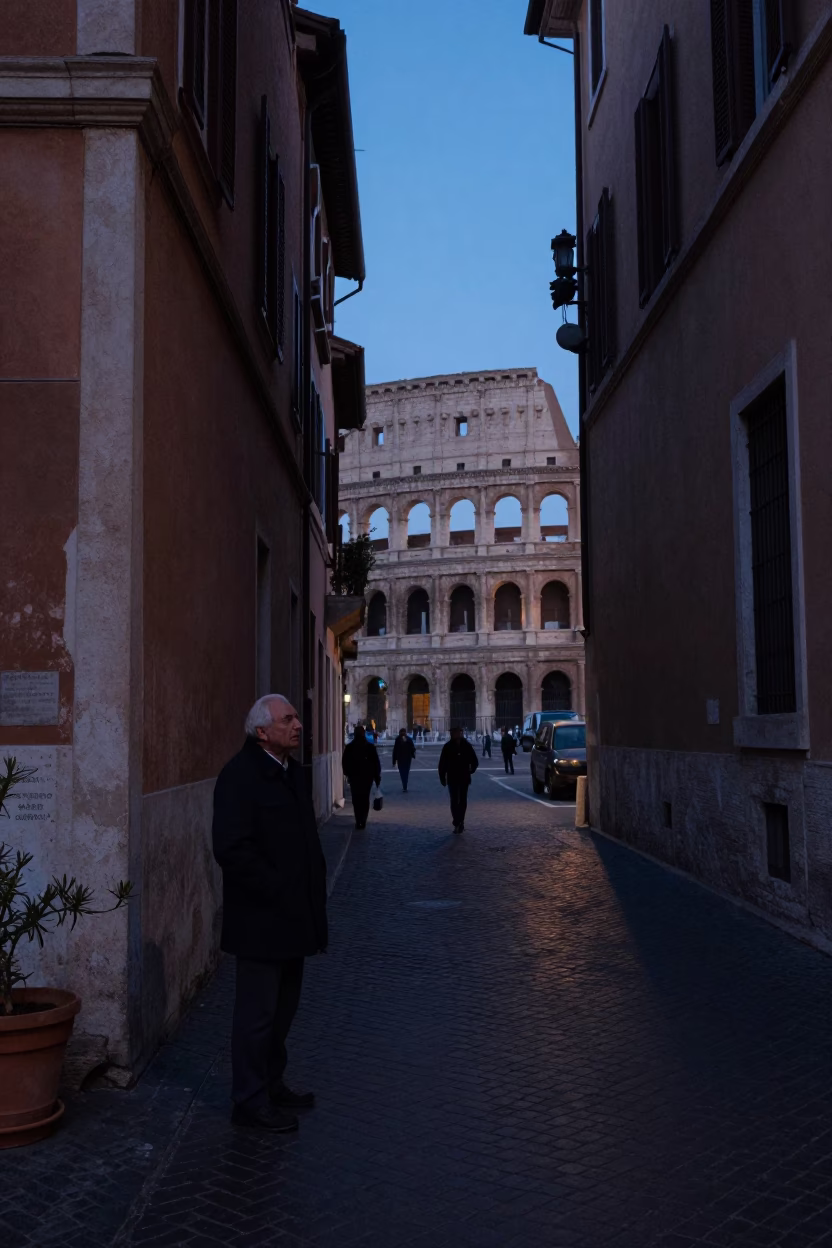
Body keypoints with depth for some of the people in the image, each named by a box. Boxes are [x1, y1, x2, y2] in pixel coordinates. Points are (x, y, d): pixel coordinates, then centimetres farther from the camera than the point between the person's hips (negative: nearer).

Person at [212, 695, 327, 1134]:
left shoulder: (292, 771, 12)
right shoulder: (239, 776, -16)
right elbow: (231, 849, -23)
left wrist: (316, 890, 10)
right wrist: (277, 892, -20)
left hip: (292, 916, 9)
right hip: (261, 920, -9)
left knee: (282, 1008, 19)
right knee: (258, 1012, 2)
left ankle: (272, 1086, 34)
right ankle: (250, 1101, 15)